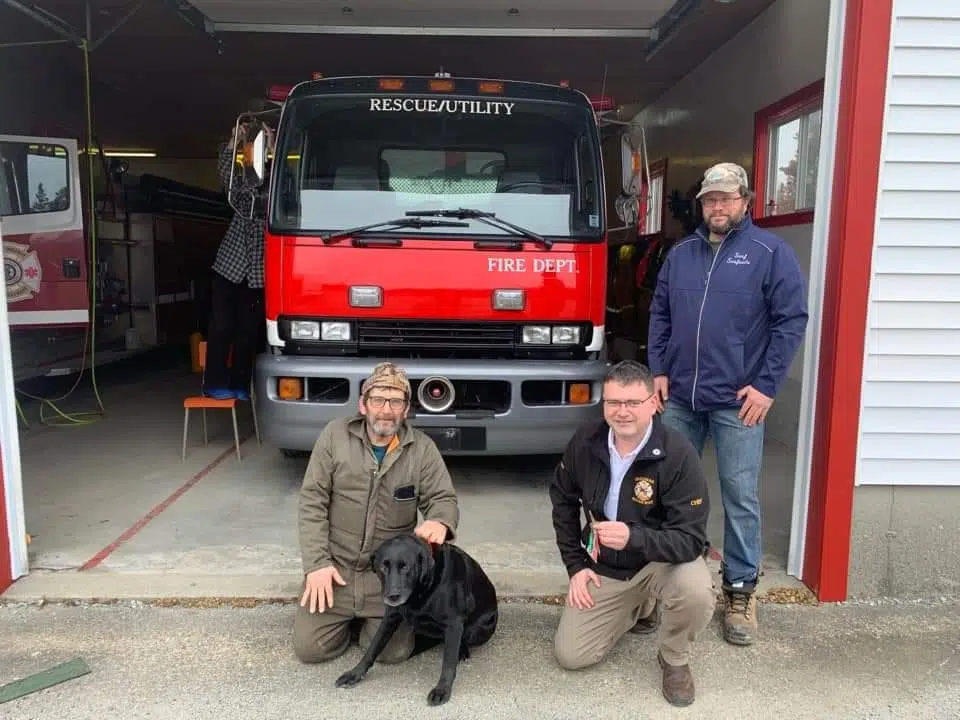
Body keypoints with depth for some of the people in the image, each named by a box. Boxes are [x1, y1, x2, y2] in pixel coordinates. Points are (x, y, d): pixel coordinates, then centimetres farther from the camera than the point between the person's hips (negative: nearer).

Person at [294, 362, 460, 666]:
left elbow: (443, 499, -3)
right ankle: (348, 617, 28)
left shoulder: (422, 448, -5)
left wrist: (440, 523, -29)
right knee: (309, 647, -4)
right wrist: (317, 563, -11)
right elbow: (312, 501, -5)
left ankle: (372, 618, 25)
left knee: (393, 652, -8)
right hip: (336, 565, 0)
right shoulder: (335, 435, -6)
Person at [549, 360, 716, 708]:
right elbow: (563, 500, 3)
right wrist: (575, 565, -2)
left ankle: (674, 659, 0)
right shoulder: (585, 442, -13)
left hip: (663, 560, -3)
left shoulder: (679, 454, -26)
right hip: (604, 567, 4)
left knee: (696, 594, -36)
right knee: (570, 655, -1)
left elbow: (691, 539, -27)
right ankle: (640, 608, 26)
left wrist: (633, 538, -44)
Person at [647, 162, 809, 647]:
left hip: (737, 401, -4)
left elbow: (791, 321, -6)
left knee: (740, 498, 3)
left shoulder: (771, 253, -2)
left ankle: (740, 590, 19)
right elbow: (660, 316, 14)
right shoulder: (680, 254, 11)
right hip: (679, 397, 4)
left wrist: (767, 385, -11)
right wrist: (658, 370, 4)